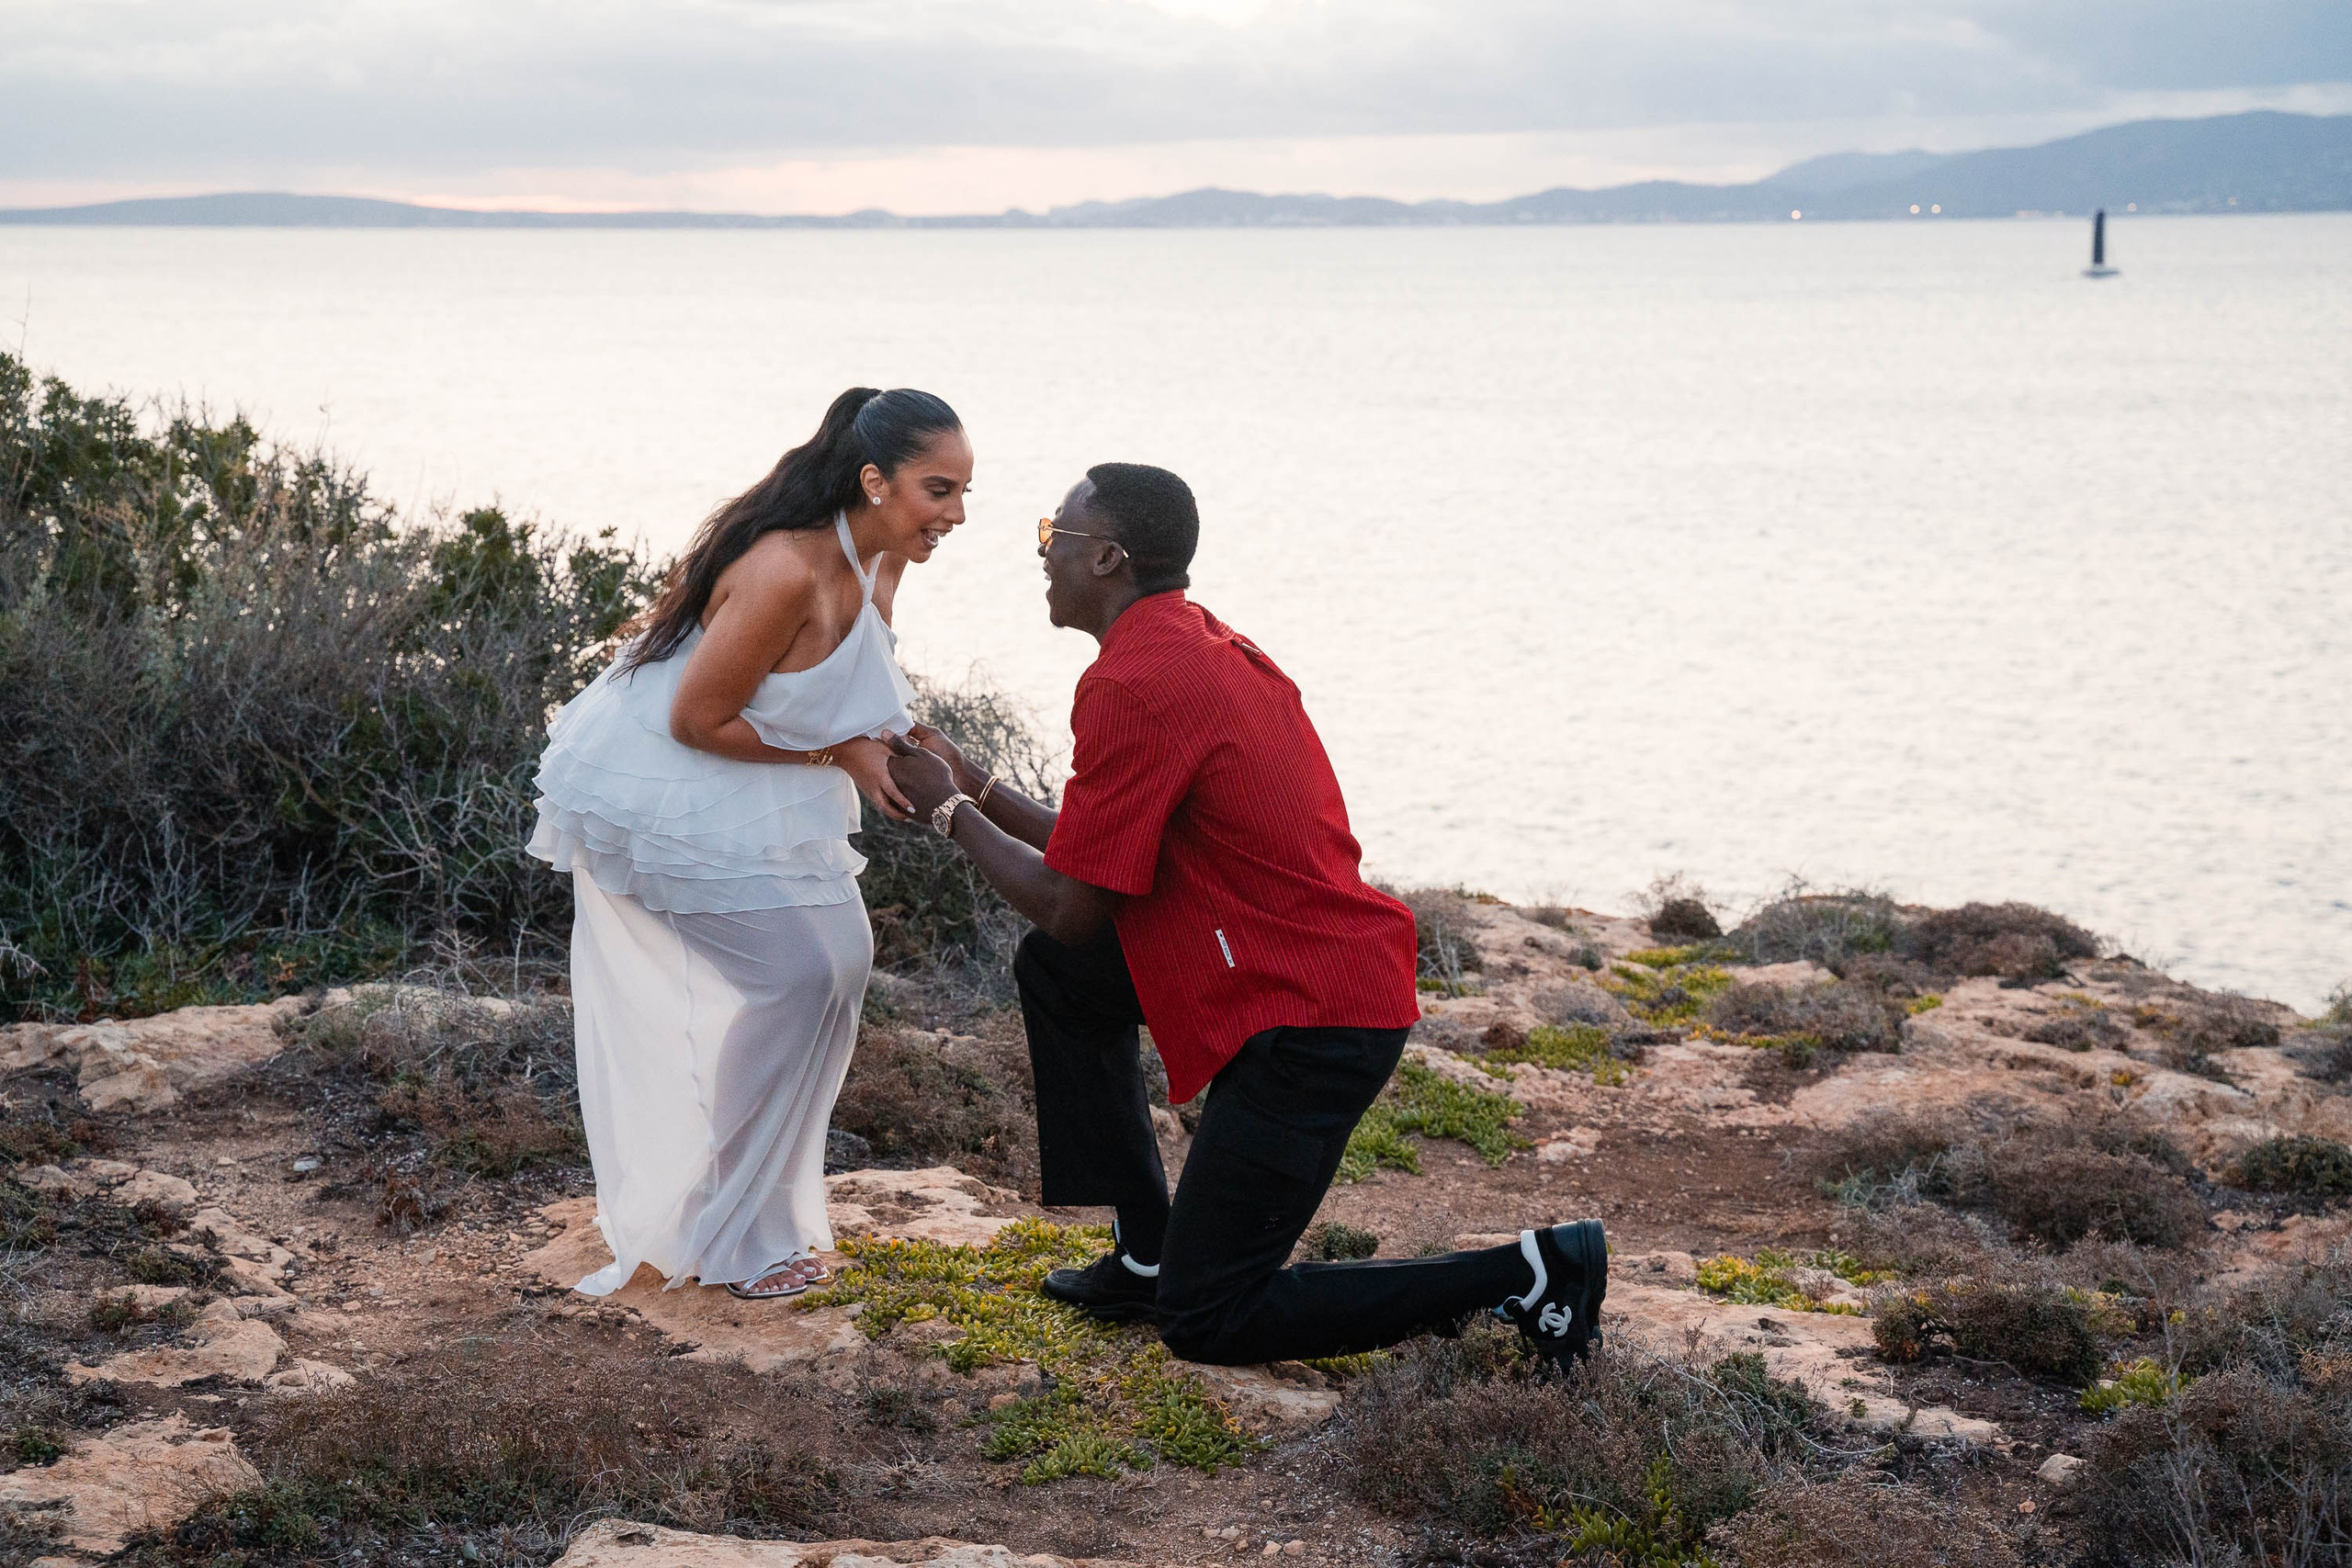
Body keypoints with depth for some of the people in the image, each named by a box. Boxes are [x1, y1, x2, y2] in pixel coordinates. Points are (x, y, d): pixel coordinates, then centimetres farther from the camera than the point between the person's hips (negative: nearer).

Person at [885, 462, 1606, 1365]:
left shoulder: (1130, 687, -18)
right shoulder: (1202, 645, 14)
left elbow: (1072, 909, -12)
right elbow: (1106, 853, 20)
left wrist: (950, 814, 3)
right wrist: (974, 789, 22)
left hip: (1308, 1027, -10)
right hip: (1345, 981, 10)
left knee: (1203, 1324, -2)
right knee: (1055, 973, 19)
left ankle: (1526, 1275, -3)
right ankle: (1148, 1254, 22)